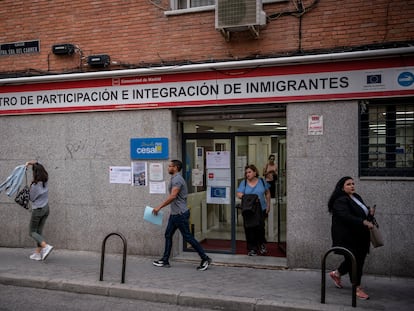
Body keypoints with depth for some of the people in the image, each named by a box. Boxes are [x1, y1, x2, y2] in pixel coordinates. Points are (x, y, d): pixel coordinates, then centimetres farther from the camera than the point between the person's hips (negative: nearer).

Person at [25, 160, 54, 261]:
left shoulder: (34, 185, -22)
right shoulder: (45, 181, -1)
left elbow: (31, 198, -6)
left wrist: (30, 186, 2)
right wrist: (31, 163, 2)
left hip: (38, 210, -7)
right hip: (46, 208, 7)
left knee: (32, 232, 6)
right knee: (39, 232, 13)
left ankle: (46, 246, -15)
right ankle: (37, 253, 13)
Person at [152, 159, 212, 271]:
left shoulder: (177, 179, -18)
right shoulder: (174, 178, 15)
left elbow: (173, 196, -28)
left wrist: (159, 207, -26)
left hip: (180, 214, -10)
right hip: (174, 214, 10)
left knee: (188, 237, -5)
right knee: (168, 235, 11)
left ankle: (205, 259, 2)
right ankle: (165, 260, 17)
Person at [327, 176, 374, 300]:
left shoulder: (357, 197, 15)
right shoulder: (340, 201, -14)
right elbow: (346, 217, -27)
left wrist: (370, 213, 4)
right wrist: (364, 222, -34)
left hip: (359, 237, 9)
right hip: (347, 237, -9)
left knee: (358, 260, 15)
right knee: (354, 261, -3)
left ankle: (336, 274, 36)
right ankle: (357, 288, 10)